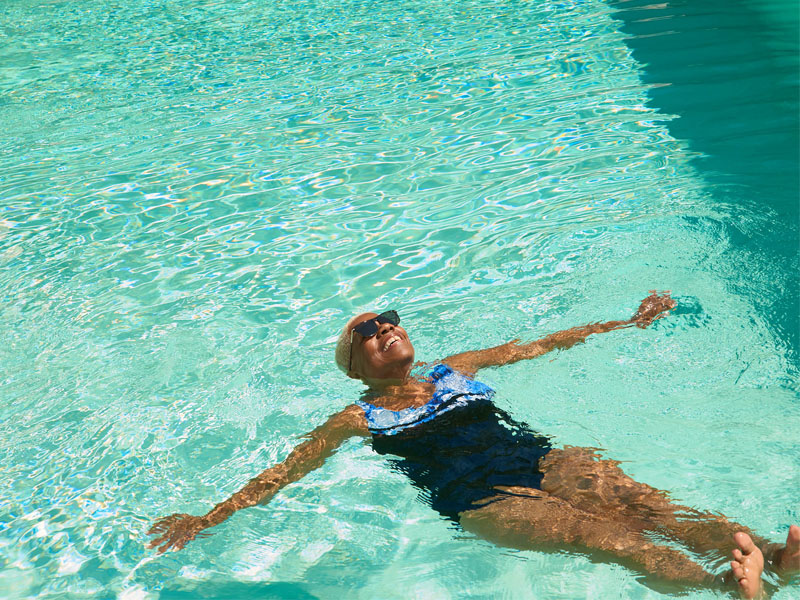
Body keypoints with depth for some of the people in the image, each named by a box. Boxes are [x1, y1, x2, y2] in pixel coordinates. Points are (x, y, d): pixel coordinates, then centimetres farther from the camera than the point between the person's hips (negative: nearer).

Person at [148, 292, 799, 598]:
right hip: (481, 499, -4)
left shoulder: (456, 370, 24)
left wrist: (630, 322, 30)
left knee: (636, 499, -25)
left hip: (540, 458, 5)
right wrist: (207, 520, 1)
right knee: (601, 533, -31)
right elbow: (281, 474, 10)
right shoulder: (357, 420, 13)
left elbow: (541, 345, 27)